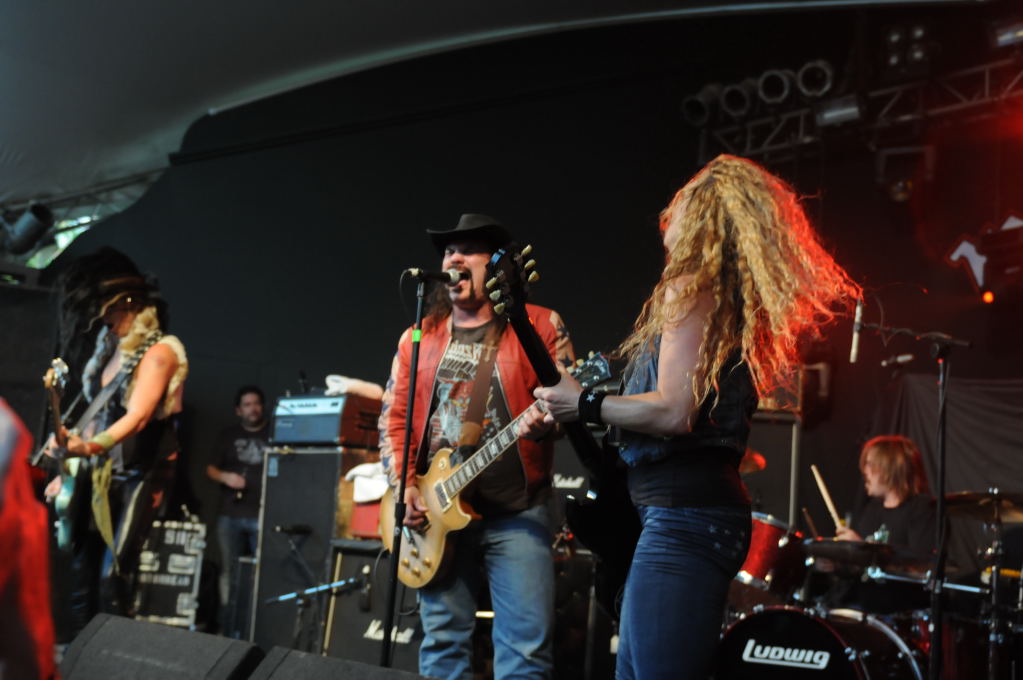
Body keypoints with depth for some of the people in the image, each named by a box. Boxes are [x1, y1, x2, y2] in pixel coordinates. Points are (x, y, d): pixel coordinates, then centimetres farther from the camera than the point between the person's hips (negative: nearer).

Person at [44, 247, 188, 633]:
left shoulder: (159, 351, -14)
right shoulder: (110, 349, 10)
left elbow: (137, 417, -27)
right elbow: (98, 415, 15)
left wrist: (90, 446, -41)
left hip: (140, 474, -8)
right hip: (100, 474, 8)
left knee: (113, 576, -11)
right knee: (80, 569, 7)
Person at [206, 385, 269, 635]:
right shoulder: (229, 435, 13)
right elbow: (211, 469, 15)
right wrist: (225, 476, -5)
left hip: (264, 516, -3)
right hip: (230, 515, 3)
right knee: (229, 572, 6)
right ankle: (229, 628, 13)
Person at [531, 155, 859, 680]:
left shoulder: (689, 288, -8)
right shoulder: (736, 298, 20)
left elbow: (673, 411, -19)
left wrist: (584, 406, -7)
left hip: (683, 516, -11)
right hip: (703, 509, 11)